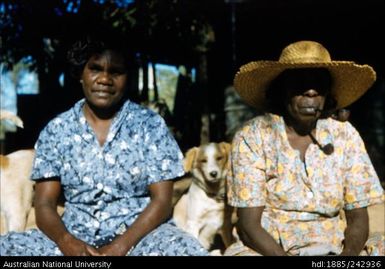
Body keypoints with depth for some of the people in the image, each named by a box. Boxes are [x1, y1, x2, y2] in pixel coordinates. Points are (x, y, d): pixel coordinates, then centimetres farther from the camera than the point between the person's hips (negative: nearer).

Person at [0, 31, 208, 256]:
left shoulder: (150, 125, 1)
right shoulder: (56, 131, 6)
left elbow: (162, 200, -4)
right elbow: (44, 204, 1)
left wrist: (120, 246, -19)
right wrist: (67, 242, -20)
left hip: (140, 234, -1)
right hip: (76, 239, 1)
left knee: (185, 249, -33)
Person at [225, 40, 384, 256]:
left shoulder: (345, 136, 3)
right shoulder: (251, 138, -5)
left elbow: (358, 218, 3)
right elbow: (249, 225, -8)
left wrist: (348, 253, -19)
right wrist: (281, 255, -25)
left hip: (334, 249, 2)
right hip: (268, 249, -2)